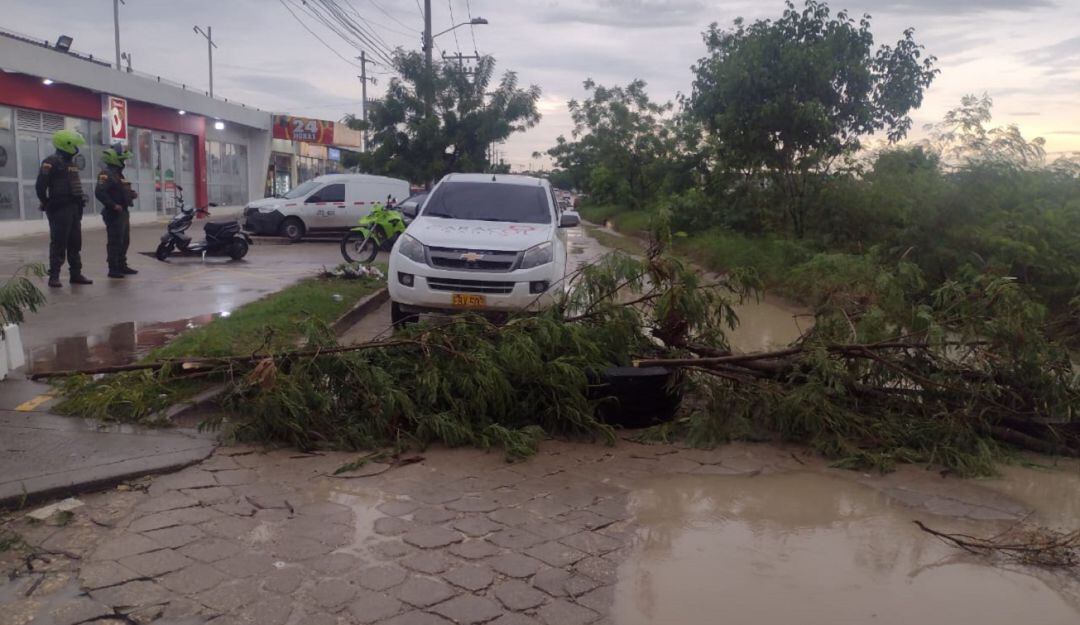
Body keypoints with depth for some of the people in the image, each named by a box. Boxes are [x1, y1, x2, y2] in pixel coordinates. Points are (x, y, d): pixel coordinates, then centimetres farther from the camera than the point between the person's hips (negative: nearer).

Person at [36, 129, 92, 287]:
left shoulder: (72, 163, 17)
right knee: (58, 244, -5)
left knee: (75, 243, 11)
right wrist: (47, 203, -7)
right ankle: (54, 276, 0)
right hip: (59, 209, -8)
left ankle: (76, 274, 17)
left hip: (74, 209, 8)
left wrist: (80, 200, 12)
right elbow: (40, 185, -16)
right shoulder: (52, 162, -11)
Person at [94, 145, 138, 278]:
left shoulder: (118, 174, 18)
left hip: (123, 213, 10)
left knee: (124, 241, 16)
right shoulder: (106, 174, -14)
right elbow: (99, 193, -25)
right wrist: (113, 205, -25)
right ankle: (113, 269, -3)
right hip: (114, 214, -10)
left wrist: (131, 194, 8)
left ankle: (122, 266, 25)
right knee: (115, 242, -7)